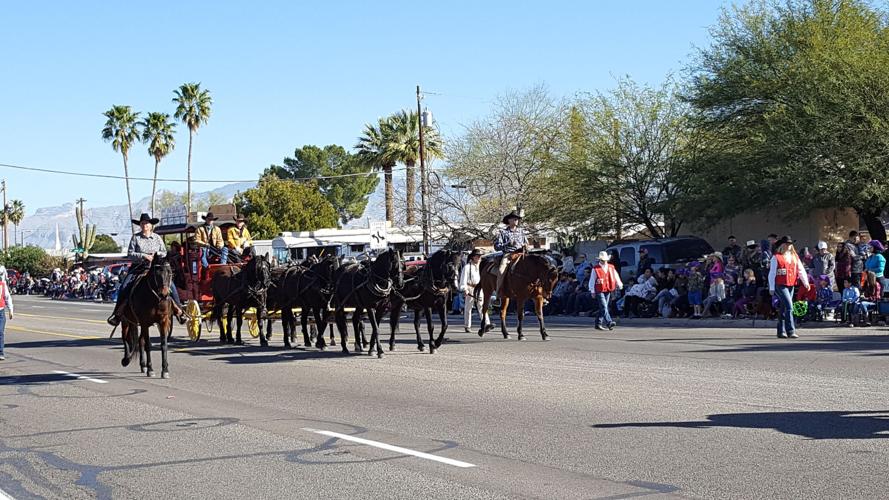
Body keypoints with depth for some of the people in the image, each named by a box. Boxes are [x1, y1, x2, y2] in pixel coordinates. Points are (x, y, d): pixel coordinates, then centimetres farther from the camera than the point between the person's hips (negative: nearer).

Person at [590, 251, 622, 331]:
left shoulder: (611, 268, 11)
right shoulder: (595, 269, -2)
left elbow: (616, 277, 13)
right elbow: (592, 281, 1)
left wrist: (619, 285, 2)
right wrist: (592, 291, -2)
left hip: (608, 291, 5)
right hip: (599, 291, -5)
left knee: (602, 308, 9)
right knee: (604, 307, -15)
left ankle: (598, 324, 18)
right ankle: (609, 322, -26)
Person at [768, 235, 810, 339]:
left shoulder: (794, 257, 12)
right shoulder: (776, 257, -4)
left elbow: (801, 270, 8)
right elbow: (772, 273, -4)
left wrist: (806, 282, -5)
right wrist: (771, 288, -6)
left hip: (791, 285, 6)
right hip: (780, 285, -6)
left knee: (783, 309, 11)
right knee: (789, 306, -15)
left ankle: (781, 331, 18)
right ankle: (791, 331, -16)